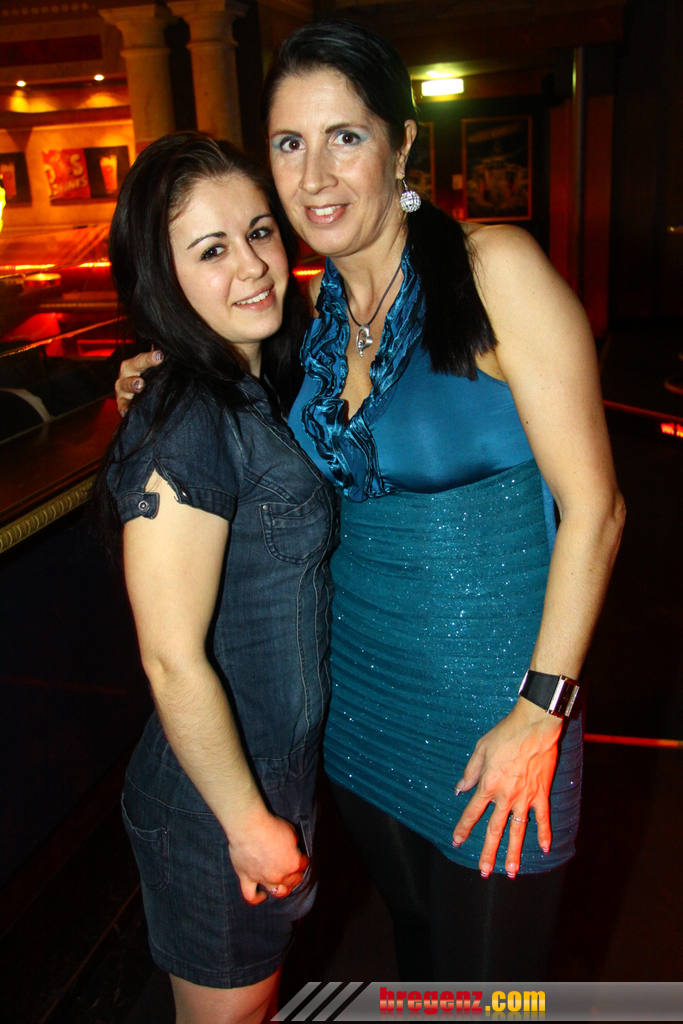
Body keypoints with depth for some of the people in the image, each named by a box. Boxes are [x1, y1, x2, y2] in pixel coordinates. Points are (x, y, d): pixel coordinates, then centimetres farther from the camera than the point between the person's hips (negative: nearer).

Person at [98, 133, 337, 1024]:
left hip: (278, 770, 8)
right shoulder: (182, 428, -27)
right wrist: (249, 820, -16)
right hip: (215, 804, -8)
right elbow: (175, 664, -26)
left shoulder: (253, 393, 2)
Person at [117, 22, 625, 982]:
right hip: (359, 682, 5)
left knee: (488, 975, 17)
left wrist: (540, 711, -16)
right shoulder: (319, 303, 2)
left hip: (489, 693, -5)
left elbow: (592, 506, -17)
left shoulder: (495, 268, -17)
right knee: (413, 938, 27)